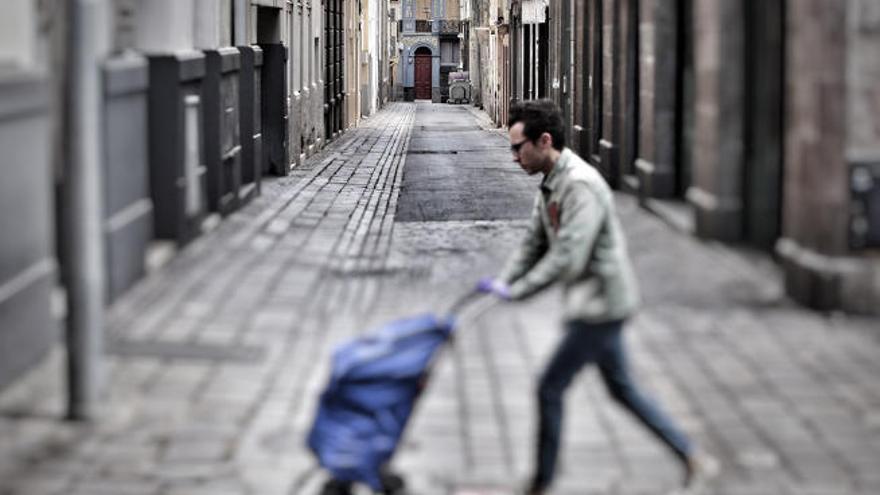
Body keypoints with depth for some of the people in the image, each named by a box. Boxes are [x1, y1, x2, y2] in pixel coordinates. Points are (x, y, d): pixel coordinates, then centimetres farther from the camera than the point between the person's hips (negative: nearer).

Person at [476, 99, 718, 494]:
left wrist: (515, 292, -25)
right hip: (596, 304, 10)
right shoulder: (550, 185, 9)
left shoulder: (580, 186, -23)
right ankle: (693, 461, 23)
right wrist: (500, 282, -3)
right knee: (623, 390, 17)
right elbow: (535, 245, 12)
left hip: (600, 305, -10)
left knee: (550, 387, -3)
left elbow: (567, 258, -29)